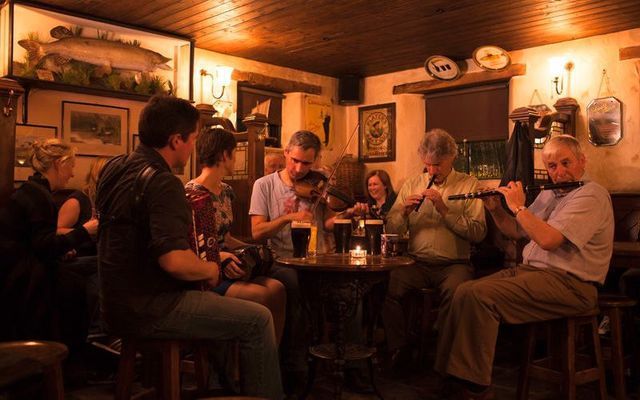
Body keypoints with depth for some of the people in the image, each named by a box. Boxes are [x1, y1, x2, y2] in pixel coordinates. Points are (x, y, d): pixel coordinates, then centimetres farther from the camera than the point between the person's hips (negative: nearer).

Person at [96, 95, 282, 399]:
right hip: (149, 311, -10)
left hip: (118, 302, 10)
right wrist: (211, 269, -12)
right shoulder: (162, 183, -22)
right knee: (258, 319, -6)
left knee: (219, 297, 27)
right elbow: (174, 261, -32)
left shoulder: (114, 169, 7)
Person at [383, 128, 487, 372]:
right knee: (388, 285, -27)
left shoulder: (468, 185, 6)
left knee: (456, 291, -34)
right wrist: (404, 212, -8)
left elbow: (478, 232, -8)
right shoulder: (411, 185, 16)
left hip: (453, 263, -2)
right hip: (417, 262, 3)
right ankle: (399, 350, -9)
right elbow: (391, 230, 11)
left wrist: (445, 209, -14)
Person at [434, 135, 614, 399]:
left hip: (569, 283, -9)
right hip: (530, 269, 9)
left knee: (481, 295, -26)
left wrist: (518, 206, -10)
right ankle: (452, 375, -5)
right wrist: (495, 208, 7)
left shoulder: (591, 195, -10)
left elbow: (548, 239, -24)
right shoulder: (548, 195, 18)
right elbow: (515, 231, 24)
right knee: (465, 291, -10)